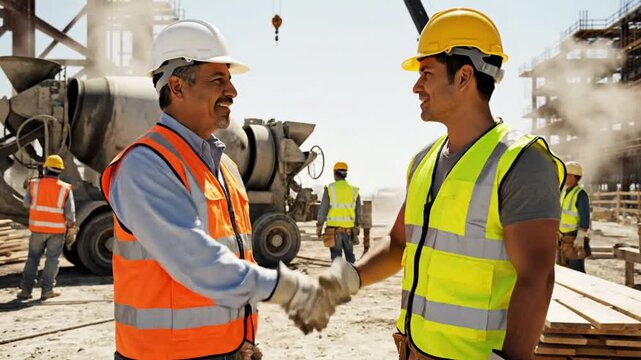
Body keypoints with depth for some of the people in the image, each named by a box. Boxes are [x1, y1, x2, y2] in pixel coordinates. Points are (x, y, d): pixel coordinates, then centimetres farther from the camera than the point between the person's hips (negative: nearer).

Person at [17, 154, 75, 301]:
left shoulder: (34, 184, -4)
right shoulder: (65, 188, -7)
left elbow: (27, 204, 8)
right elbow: (70, 212, -8)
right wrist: (71, 225, 7)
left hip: (37, 228, 2)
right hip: (57, 229, -1)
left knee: (33, 257, 13)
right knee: (52, 259, 8)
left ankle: (26, 289, 12)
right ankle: (47, 290, 9)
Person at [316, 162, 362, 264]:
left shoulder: (330, 189, -6)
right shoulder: (354, 190, 3)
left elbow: (322, 210, -5)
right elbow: (358, 211, 10)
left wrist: (319, 226, 4)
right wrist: (357, 226, 22)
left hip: (334, 229, -3)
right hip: (349, 229, 3)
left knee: (336, 256, 4)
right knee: (350, 254, 17)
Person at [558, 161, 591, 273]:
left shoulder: (580, 193, -16)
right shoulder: (565, 191, 11)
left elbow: (585, 217, -20)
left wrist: (580, 237, -24)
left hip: (575, 238, -9)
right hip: (564, 238, 9)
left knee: (577, 269, -7)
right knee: (563, 267, 11)